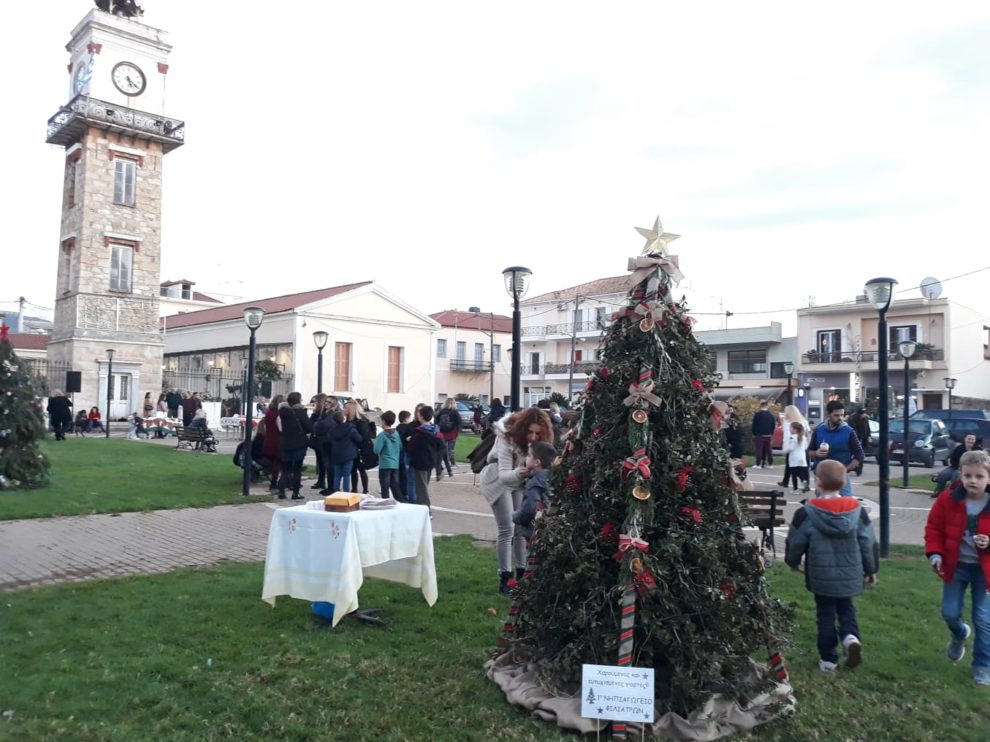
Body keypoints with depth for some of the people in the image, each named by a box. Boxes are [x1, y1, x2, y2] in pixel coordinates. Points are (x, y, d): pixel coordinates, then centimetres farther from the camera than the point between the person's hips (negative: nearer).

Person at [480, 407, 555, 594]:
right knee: (507, 529, -11)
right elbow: (504, 475, -35)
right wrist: (518, 473, -55)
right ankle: (505, 579, -4)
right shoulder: (507, 438, -33)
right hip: (498, 481, -5)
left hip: (520, 482, 5)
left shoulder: (540, 440, -17)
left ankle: (521, 574, 16)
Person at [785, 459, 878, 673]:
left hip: (821, 576, -2)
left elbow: (795, 543, -6)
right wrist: (871, 569, 15)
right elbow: (868, 543, -1)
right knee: (846, 608, 22)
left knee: (826, 614, 12)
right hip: (849, 575, 2)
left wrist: (793, 562, 15)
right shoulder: (857, 510, -7)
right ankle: (851, 636, -5)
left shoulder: (807, 513, -15)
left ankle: (828, 658, 16)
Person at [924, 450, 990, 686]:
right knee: (949, 613, 6)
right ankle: (959, 634, 41)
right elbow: (934, 528, -2)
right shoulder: (948, 499, -12)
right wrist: (935, 554, -13)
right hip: (955, 565, 1)